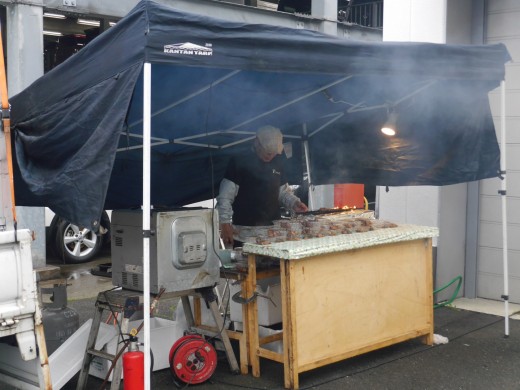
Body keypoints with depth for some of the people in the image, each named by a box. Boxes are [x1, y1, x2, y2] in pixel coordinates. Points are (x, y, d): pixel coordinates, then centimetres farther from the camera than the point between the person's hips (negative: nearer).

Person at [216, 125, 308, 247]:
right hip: (244, 228, -5)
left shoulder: (277, 162, 12)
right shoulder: (239, 162, -5)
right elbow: (225, 197, -7)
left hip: (272, 227, 5)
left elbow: (283, 191, 23)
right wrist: (225, 224, -17)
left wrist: (293, 203, 2)